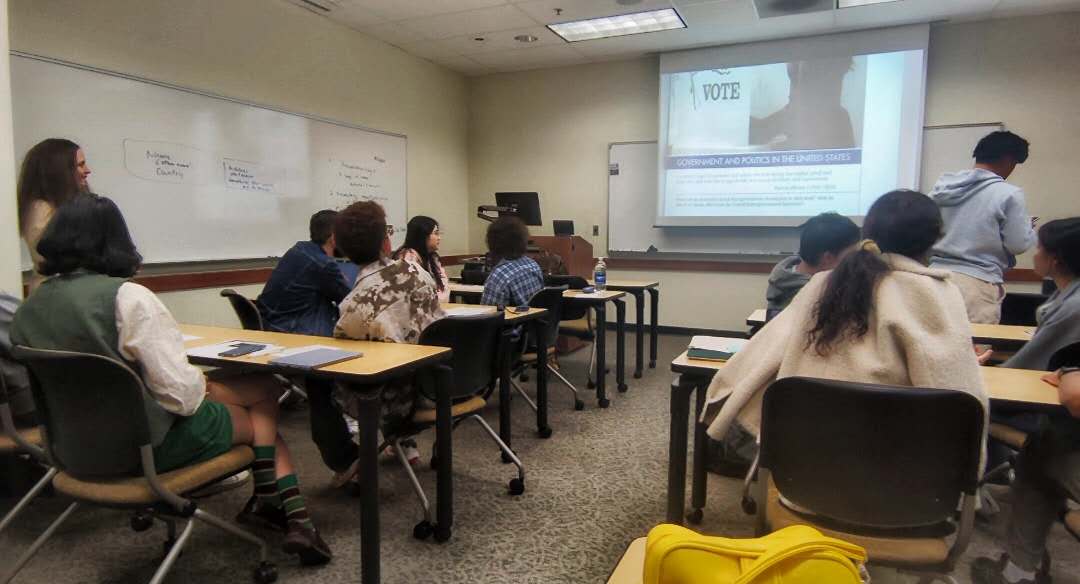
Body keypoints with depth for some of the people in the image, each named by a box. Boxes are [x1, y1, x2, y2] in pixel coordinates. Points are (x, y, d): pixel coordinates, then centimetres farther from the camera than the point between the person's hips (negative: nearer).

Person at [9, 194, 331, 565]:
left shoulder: (28, 309, 1)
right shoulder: (127, 297, -23)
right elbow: (181, 394, -27)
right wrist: (203, 385, -4)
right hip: (150, 443, -8)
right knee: (264, 392, 15)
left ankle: (270, 503, 20)